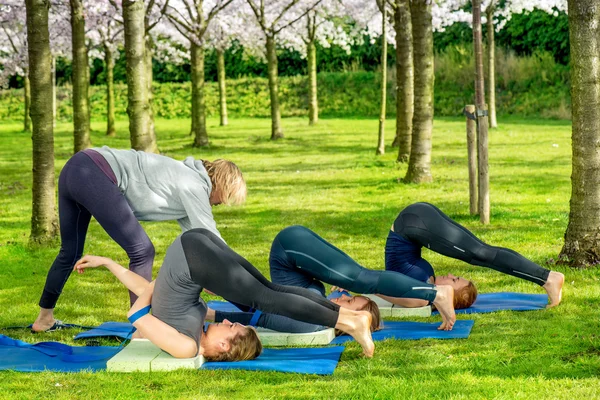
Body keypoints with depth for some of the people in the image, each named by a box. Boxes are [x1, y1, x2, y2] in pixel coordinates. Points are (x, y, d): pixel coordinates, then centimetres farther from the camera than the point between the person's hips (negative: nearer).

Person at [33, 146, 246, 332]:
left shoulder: (184, 178, 22)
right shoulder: (194, 185, -3)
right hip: (94, 176, -10)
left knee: (70, 252, 24)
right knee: (141, 251, -5)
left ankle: (44, 319, 39)